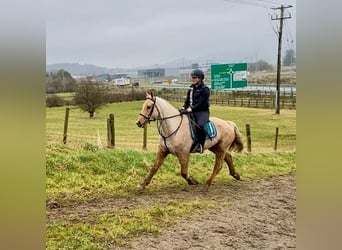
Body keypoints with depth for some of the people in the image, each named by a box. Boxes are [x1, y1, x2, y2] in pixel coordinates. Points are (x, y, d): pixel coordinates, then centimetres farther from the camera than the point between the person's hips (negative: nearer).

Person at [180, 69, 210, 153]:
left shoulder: (204, 89, -8)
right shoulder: (191, 88, 15)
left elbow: (201, 103, -15)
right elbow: (187, 100, 16)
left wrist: (192, 108, -22)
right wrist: (184, 107, -3)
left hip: (202, 111, -8)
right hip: (191, 111, 8)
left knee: (200, 125, -33)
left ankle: (200, 145, -24)